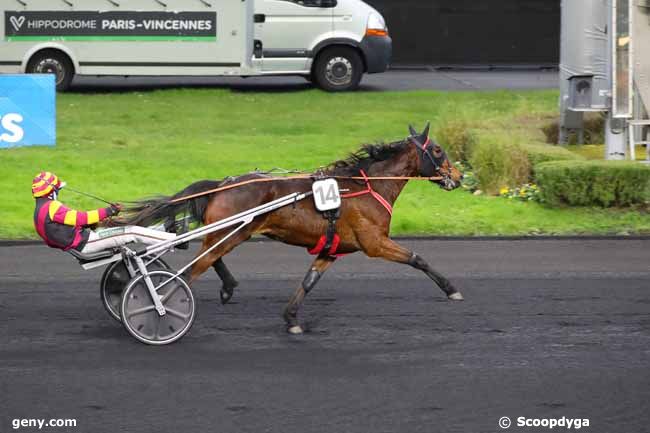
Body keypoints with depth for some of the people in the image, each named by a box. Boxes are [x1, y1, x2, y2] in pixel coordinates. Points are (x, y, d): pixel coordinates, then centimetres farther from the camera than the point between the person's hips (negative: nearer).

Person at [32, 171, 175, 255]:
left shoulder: (39, 211, 14)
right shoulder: (51, 207, -18)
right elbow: (79, 218, -21)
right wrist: (107, 212, -17)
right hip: (84, 242, -10)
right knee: (132, 232, -10)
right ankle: (175, 239, -8)